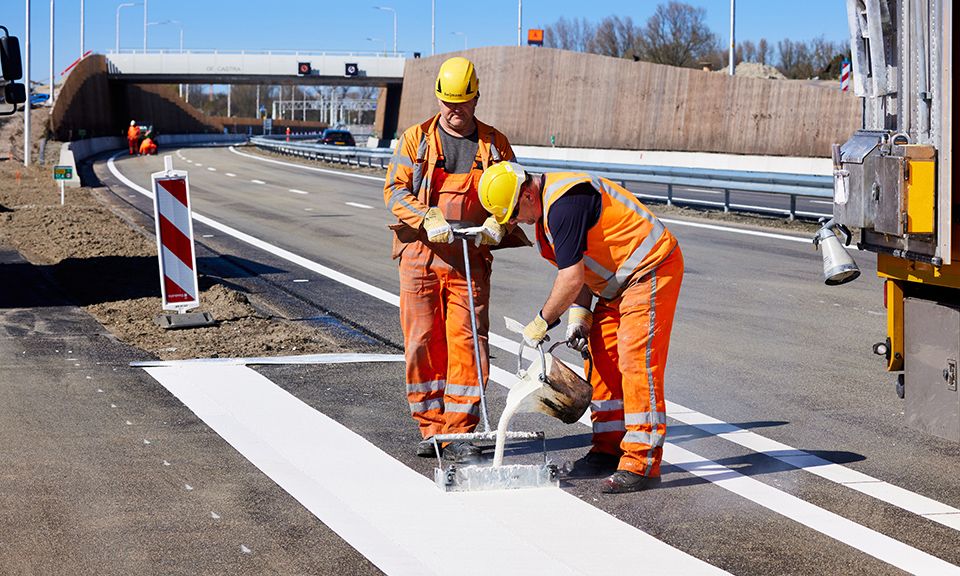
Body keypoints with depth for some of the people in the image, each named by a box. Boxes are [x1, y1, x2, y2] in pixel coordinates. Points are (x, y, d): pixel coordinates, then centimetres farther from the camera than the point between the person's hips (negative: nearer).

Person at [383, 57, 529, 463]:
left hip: (470, 258, 0)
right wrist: (428, 220, -17)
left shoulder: (494, 145, 10)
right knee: (423, 342, 0)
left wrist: (497, 223, -12)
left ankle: (459, 434, 0)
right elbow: (395, 190, 0)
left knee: (466, 342, -5)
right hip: (420, 254, 0)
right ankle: (431, 428, 11)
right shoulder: (416, 140, 6)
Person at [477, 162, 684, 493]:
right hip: (617, 285, 11)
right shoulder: (545, 207, 9)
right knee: (603, 362, 10)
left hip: (651, 271, -11)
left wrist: (542, 322, -13)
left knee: (636, 363, -15)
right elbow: (579, 268, 14)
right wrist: (580, 313, 2)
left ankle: (642, 464, -15)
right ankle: (609, 450, 19)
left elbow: (571, 279, -25)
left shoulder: (564, 204, -25)